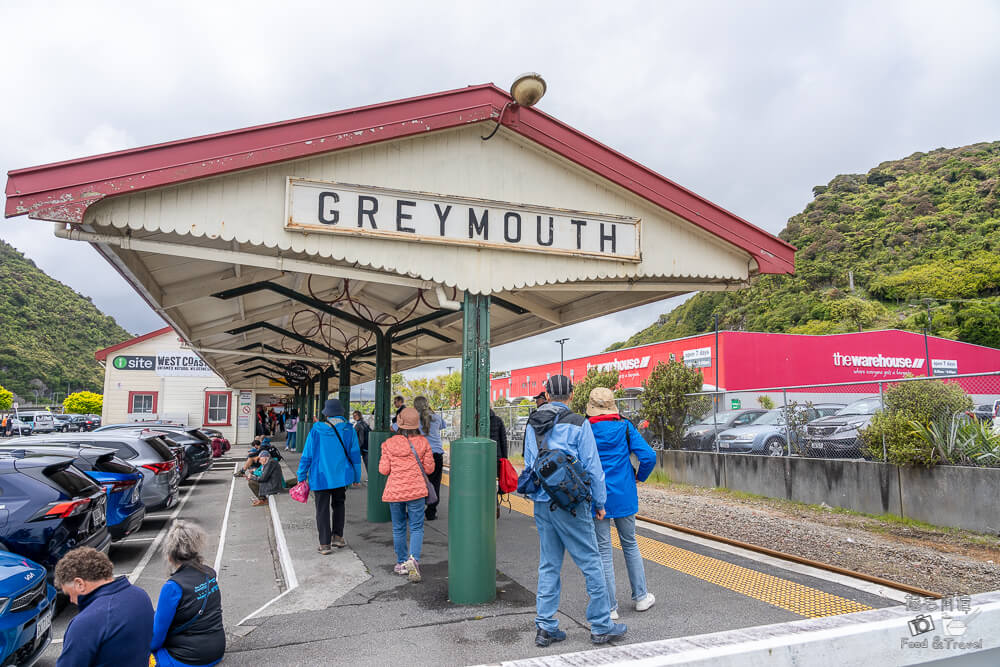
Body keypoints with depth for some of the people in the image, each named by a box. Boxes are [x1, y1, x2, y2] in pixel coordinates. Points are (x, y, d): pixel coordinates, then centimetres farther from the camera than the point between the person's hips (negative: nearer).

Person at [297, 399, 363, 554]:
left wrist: (301, 476, 6)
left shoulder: (316, 430, -9)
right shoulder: (349, 430, -4)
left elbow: (307, 455, -5)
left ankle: (325, 544, 7)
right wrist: (357, 476, 11)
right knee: (338, 504, 22)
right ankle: (337, 537, 20)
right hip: (341, 475, 2)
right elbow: (355, 454, 1)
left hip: (320, 477, -2)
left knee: (322, 509, 6)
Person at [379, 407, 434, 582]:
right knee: (416, 527, 6)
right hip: (416, 490, 0)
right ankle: (413, 558, -14)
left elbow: (384, 470, -4)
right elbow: (429, 468, -1)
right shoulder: (423, 443, -5)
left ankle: (401, 563, 21)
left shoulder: (390, 444, -7)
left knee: (398, 529, 14)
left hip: (394, 491, 1)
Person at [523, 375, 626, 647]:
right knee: (591, 563, 5)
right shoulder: (578, 424, -9)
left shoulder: (532, 424, 7)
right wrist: (600, 502, 3)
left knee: (548, 565, 13)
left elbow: (529, 465, 12)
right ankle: (601, 626, 14)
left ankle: (545, 628, 17)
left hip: (542, 503, 6)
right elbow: (592, 466, -7)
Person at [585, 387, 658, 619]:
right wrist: (639, 476, 7)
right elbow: (649, 456, -10)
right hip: (624, 496, 2)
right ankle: (640, 597, 29)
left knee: (603, 550, 5)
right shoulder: (625, 428, -5)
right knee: (630, 544, 19)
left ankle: (610, 607, 11)